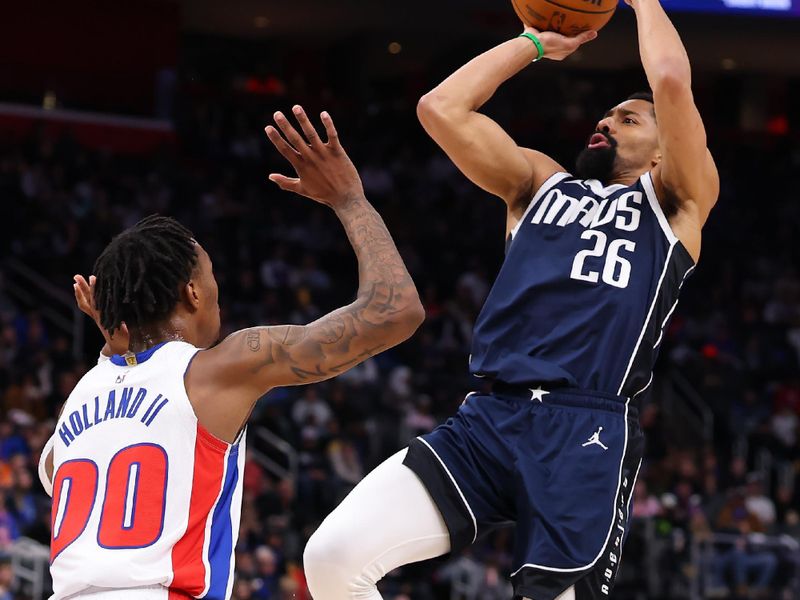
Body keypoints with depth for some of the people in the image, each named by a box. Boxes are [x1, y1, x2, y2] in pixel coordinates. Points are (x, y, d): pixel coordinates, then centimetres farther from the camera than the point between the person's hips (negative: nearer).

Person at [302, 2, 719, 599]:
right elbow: (440, 108, 16)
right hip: (488, 418, 4)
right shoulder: (541, 183, 26)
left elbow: (673, 81, -1)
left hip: (588, 437, -3)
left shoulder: (674, 202, 14)